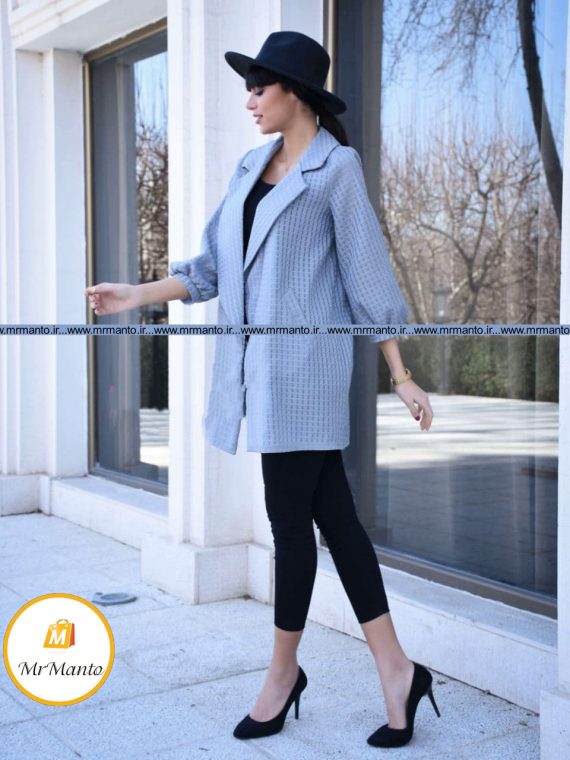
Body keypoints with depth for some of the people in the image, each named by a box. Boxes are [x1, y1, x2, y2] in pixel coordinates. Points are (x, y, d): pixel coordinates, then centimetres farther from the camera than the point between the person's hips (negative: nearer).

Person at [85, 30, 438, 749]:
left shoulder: (336, 167, -4)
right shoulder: (251, 166, 15)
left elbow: (367, 274, -5)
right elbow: (214, 265, 14)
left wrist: (401, 376, -4)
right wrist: (138, 294, 4)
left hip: (303, 364, -7)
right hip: (256, 364, 7)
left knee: (290, 517, 1)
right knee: (331, 514, 7)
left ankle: (283, 671, 19)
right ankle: (396, 670, 15)